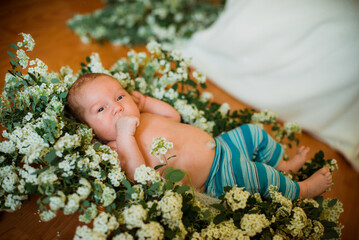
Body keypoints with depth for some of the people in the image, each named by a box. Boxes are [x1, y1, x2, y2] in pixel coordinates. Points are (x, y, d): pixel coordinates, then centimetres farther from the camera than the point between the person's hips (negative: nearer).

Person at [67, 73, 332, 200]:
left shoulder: (141, 117, 7)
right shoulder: (116, 149, -18)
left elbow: (174, 116, 21)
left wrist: (145, 102, 11)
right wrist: (125, 136, -40)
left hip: (218, 145, 9)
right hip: (213, 180, -9)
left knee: (253, 133, 15)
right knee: (253, 172, -21)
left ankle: (284, 164, 39)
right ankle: (300, 190, 7)